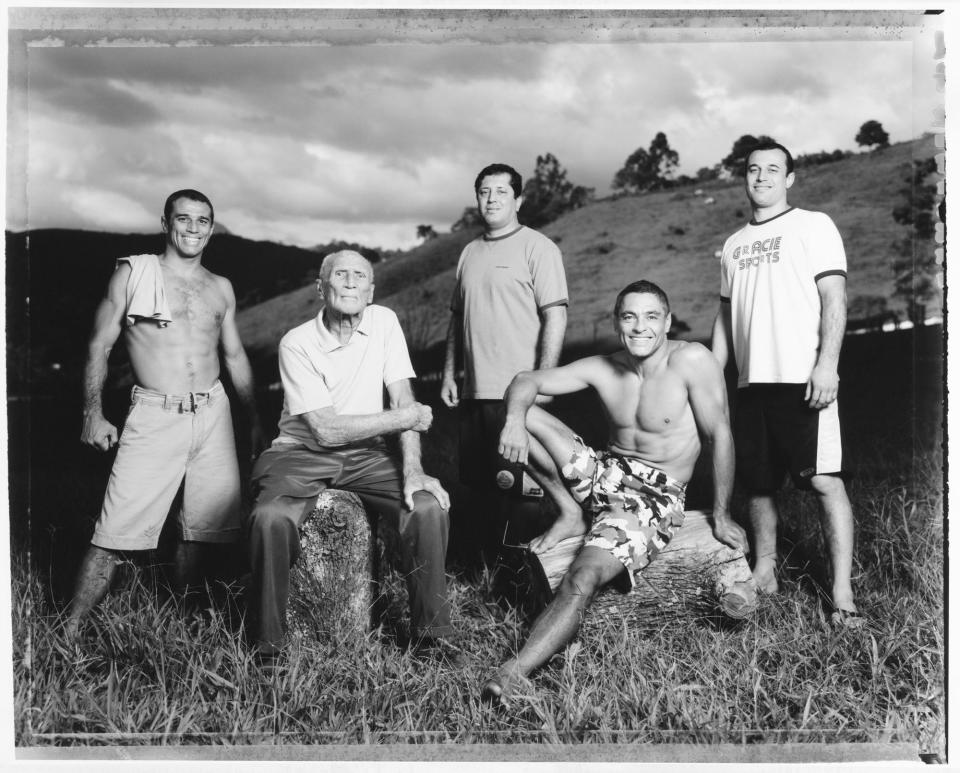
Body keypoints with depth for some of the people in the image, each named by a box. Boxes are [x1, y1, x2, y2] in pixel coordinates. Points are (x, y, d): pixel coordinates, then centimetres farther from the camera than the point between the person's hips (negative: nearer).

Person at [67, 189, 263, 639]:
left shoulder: (221, 289, 14)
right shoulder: (132, 274, 3)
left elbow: (235, 357, 20)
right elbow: (99, 347, 2)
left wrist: (255, 421, 18)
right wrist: (93, 414, -7)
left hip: (213, 414, 4)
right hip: (153, 416, -4)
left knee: (203, 525, 5)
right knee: (117, 531, -9)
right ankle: (69, 630, -1)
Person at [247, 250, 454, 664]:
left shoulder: (384, 322, -2)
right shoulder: (297, 343, -12)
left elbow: (402, 398, -6)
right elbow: (326, 430, -18)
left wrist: (412, 470, -19)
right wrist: (407, 418, -14)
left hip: (366, 455, 3)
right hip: (303, 455, -2)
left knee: (429, 507, -22)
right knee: (270, 518, -31)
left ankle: (432, 633, -5)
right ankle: (268, 642, -10)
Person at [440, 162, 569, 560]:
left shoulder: (537, 247, -4)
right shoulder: (470, 252, 15)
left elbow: (555, 317, -10)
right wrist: (449, 374, 13)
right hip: (474, 391, 7)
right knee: (481, 483, 12)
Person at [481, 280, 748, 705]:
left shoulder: (692, 360, -15)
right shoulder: (603, 369, -1)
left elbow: (719, 434, -12)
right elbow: (525, 381, 1)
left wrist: (722, 514, -10)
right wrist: (515, 418, -23)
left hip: (655, 498, -6)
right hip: (606, 474, 6)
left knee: (582, 579, -28)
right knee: (524, 414, -7)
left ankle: (513, 673, -28)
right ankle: (571, 517, -2)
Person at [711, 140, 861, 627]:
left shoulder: (813, 226, 3)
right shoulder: (733, 244, 18)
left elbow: (834, 297, -6)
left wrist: (826, 363, -17)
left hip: (802, 379, -5)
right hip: (751, 382, 6)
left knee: (824, 480, -9)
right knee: (758, 483, 9)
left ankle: (842, 595, -5)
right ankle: (764, 574, 23)